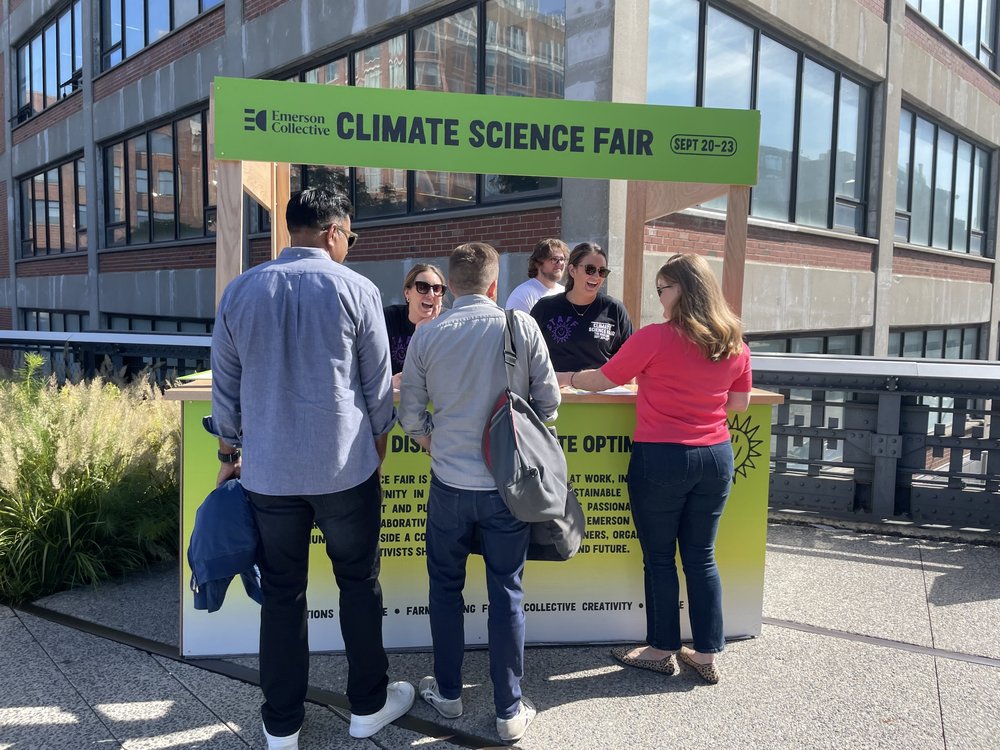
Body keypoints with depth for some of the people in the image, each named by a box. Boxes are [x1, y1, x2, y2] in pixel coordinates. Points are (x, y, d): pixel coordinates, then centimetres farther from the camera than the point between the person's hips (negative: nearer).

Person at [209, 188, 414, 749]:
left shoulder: (241, 291, 3)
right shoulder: (357, 290, -7)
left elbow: (226, 386, 8)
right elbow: (379, 387, -2)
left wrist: (229, 455, 20)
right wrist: (376, 452, 13)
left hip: (269, 471, 3)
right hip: (344, 468, -2)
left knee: (282, 594, 13)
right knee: (360, 583, 14)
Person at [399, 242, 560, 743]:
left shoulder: (427, 335, -5)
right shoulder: (522, 326, -8)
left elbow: (411, 416, -1)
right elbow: (548, 401, -3)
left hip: (450, 484, 1)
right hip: (509, 484, 0)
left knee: (445, 587, 18)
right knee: (506, 593, 11)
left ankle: (447, 693, 32)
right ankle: (510, 711, 21)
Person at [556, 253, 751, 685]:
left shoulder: (656, 338, -13)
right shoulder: (734, 343, 3)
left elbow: (602, 381, -4)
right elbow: (740, 403, 12)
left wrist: (567, 379, 13)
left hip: (661, 458, -5)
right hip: (716, 457, 6)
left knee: (659, 558, 9)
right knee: (701, 556, 14)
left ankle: (663, 650, 22)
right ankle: (707, 654, 22)